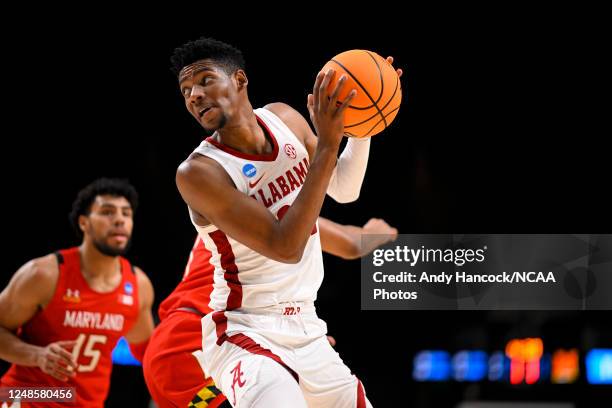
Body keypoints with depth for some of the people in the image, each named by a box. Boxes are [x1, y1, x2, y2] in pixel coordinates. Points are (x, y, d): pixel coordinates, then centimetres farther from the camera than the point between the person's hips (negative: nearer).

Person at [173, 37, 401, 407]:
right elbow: (285, 248, -24)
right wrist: (327, 144, -28)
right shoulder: (198, 172, -19)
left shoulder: (285, 119, 2)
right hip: (246, 334, -8)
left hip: (306, 331, 8)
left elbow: (344, 190, 17)